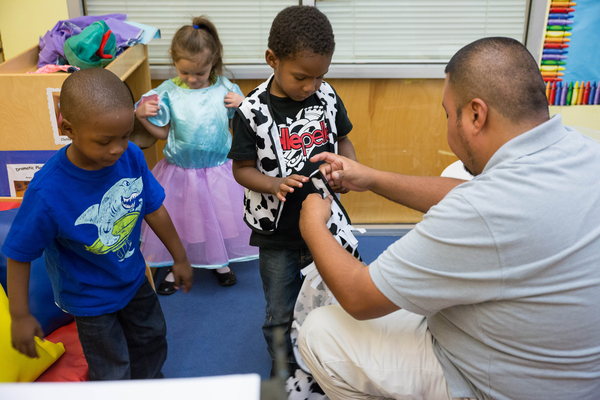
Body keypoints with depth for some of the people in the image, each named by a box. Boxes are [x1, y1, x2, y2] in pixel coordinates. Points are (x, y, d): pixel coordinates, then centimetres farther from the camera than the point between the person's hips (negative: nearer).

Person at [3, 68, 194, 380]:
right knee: (113, 373, 13)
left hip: (133, 276, 5)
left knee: (152, 341, 28)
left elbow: (153, 208, -6)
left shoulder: (131, 157, -24)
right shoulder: (47, 192, -36)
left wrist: (180, 258, 6)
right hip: (89, 298, -5)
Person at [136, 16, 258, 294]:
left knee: (220, 217, 16)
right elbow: (162, 132, -2)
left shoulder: (225, 89, -8)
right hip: (180, 172, 0)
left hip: (218, 170, 1)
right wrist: (142, 116, -17)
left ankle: (219, 261, 42)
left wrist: (244, 105, -17)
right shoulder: (167, 93, -10)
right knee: (178, 219, 14)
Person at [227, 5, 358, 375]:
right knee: (281, 313, 14)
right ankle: (285, 370, 40)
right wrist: (275, 185, -27)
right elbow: (242, 168, -8)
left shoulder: (327, 96, -5)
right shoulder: (252, 111, -15)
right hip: (277, 231, -3)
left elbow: (343, 140, 8)